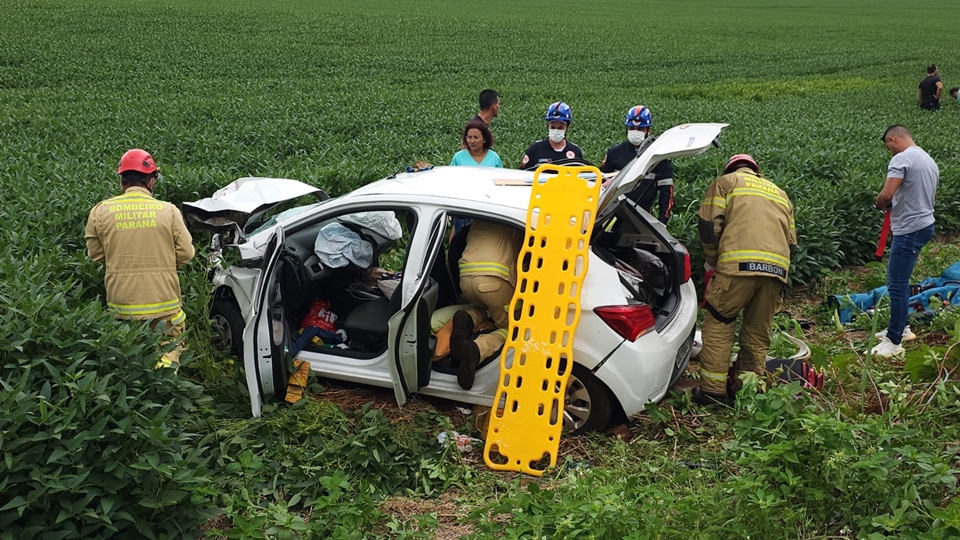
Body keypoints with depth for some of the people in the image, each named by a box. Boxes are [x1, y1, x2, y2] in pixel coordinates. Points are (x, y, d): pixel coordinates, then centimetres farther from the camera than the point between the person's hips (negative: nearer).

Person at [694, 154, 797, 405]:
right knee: (758, 332, 14)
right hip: (777, 269, 5)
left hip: (739, 264, -5)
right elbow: (791, 242, 27)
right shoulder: (780, 193, 33)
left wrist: (711, 262, 17)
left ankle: (712, 391, 0)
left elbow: (708, 225, 5)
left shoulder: (726, 182, 17)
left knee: (718, 325, 4)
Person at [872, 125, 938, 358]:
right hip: (924, 224, 10)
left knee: (897, 285, -5)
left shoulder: (902, 159, -17)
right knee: (900, 281, 21)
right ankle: (901, 327, 32)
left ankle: (894, 342, -1)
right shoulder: (930, 160, 13)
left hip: (909, 230, -10)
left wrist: (880, 205, -3)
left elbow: (886, 195, -26)